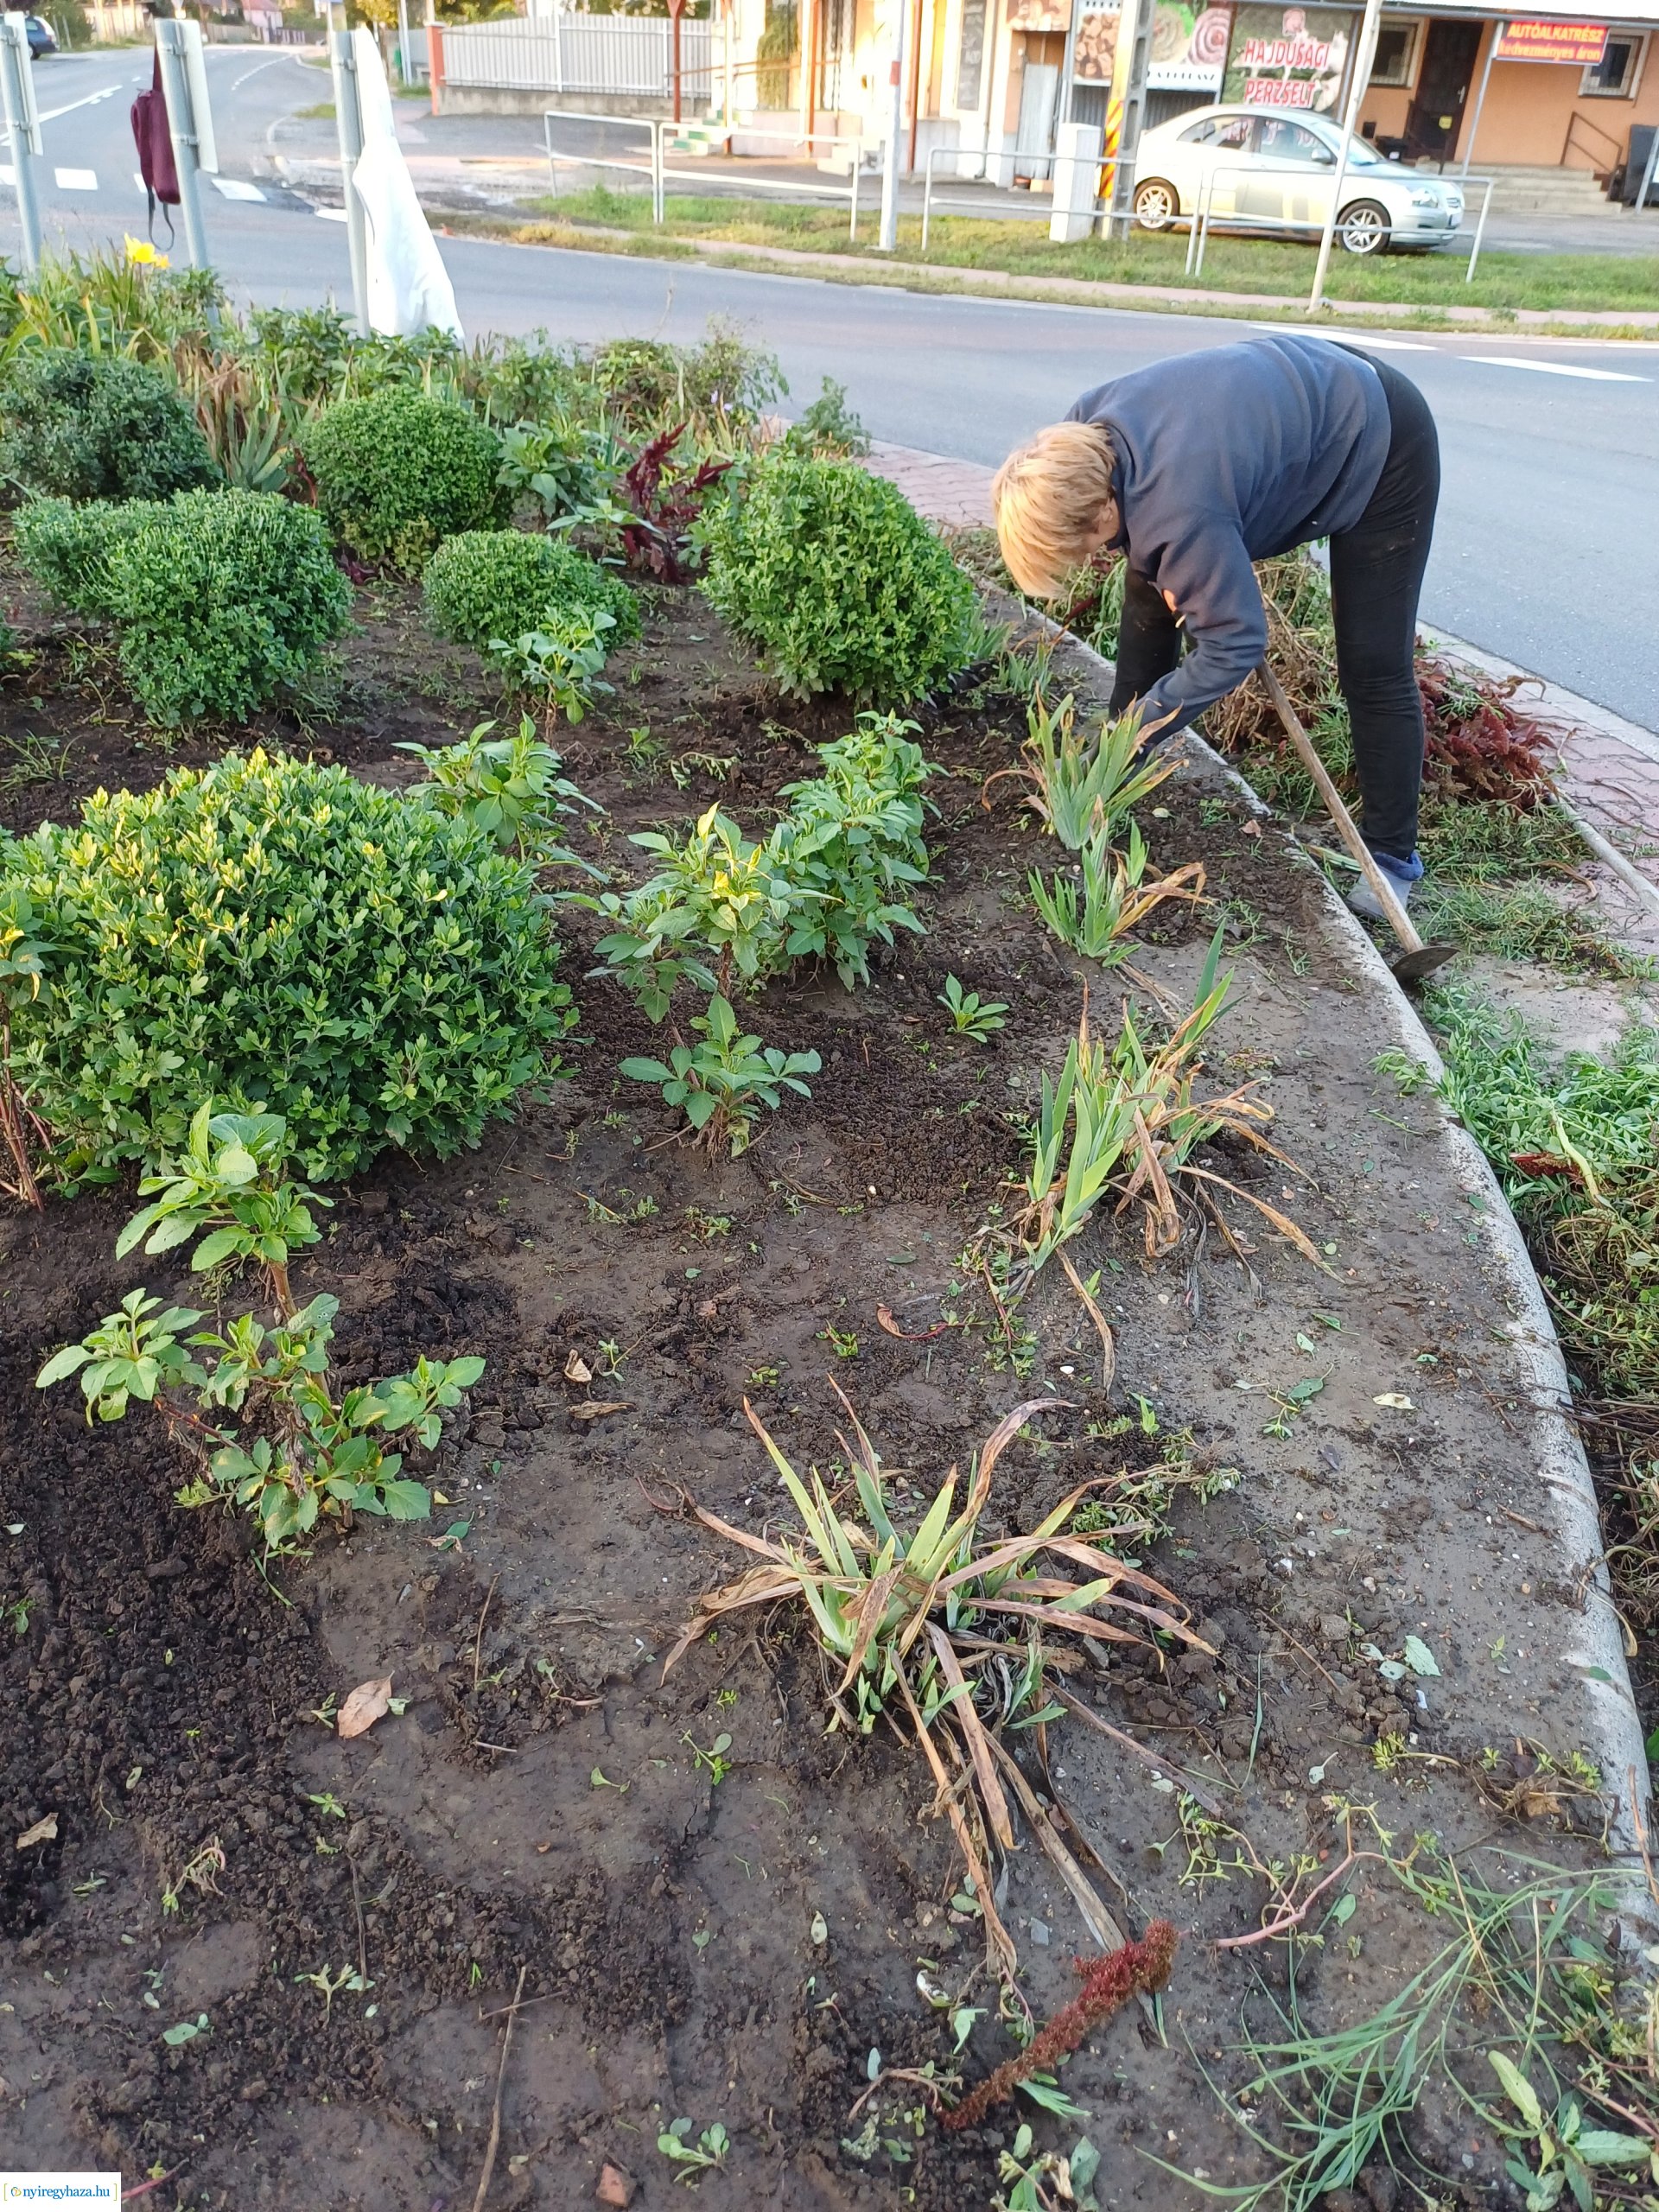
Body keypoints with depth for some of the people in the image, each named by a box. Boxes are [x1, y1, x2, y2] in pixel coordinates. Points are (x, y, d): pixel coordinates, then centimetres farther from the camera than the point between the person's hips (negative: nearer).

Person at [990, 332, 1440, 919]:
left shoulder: (1182, 513, -42)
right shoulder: (1083, 429, -19)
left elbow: (1233, 644, -33)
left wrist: (1131, 733, -25)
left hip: (1381, 445, -8)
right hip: (1284, 406, 9)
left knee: (1373, 667, -9)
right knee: (1152, 589, 7)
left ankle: (1392, 856, 3)